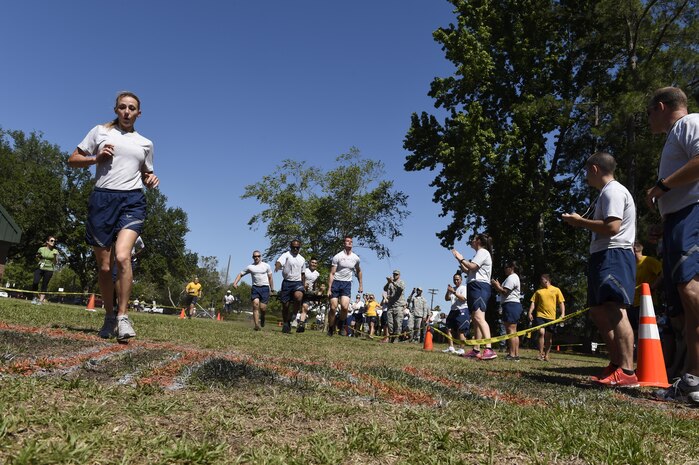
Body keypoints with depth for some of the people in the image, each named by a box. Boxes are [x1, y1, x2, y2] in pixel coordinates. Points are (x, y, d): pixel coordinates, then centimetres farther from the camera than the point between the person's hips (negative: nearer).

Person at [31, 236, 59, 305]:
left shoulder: (55, 251, 3)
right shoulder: (41, 249, 6)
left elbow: (56, 263, 2)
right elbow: (37, 258, 21)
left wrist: (55, 256, -15)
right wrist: (38, 257, -2)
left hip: (49, 270, -1)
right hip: (40, 268, 1)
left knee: (44, 285, -3)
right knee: (35, 282, -15)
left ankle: (41, 300, 1)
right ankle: (34, 297, 5)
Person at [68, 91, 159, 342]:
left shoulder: (145, 143, 17)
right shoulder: (100, 131, 13)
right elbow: (73, 160, 13)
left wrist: (151, 180, 3)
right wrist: (96, 158, -6)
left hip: (132, 200, 0)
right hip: (102, 199, 1)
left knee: (122, 256, -23)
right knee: (104, 267, 4)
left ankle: (123, 316, -15)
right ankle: (109, 316, 22)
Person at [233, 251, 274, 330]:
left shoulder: (266, 266, 6)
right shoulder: (250, 267, 9)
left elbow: (270, 278, 10)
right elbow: (240, 274, 15)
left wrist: (272, 289, 7)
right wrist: (235, 282, -1)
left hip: (265, 288, -1)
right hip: (255, 288, 1)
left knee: (262, 307, -8)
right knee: (255, 304, -16)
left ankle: (262, 317, 26)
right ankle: (256, 325, -17)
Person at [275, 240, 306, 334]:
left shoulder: (302, 259, 14)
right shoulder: (286, 255, -2)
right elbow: (279, 261, -24)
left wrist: (303, 285, 20)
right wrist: (277, 266, -47)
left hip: (297, 282, 2)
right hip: (287, 282, -2)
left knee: (298, 296, -29)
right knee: (285, 305, 3)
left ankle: (293, 317, -10)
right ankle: (286, 324, 21)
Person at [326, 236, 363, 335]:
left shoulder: (356, 258, 5)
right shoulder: (337, 257, -6)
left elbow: (358, 271, 24)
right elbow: (332, 274, -6)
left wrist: (361, 284, 22)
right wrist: (329, 289, -11)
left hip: (347, 283, 2)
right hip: (336, 282, -2)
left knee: (345, 307, -17)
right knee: (333, 308, -3)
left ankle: (341, 325, 10)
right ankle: (331, 329, 14)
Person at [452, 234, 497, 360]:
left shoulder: (483, 252, -3)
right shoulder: (480, 254, 29)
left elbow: (472, 266, -18)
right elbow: (466, 270, 25)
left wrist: (461, 258, -4)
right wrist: (459, 259, 20)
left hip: (479, 286, -11)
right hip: (475, 287, 11)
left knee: (479, 317, -24)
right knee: (476, 319, 9)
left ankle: (489, 349, -35)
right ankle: (476, 350, 10)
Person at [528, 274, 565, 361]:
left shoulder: (556, 290, 9)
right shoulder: (539, 291, 12)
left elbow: (561, 303, 7)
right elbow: (533, 302, 9)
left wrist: (562, 313, -5)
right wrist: (530, 312, -3)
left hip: (551, 317, 0)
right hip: (540, 315, 0)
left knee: (549, 336, 6)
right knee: (541, 332, -16)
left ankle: (546, 355, 16)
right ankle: (540, 354, -11)